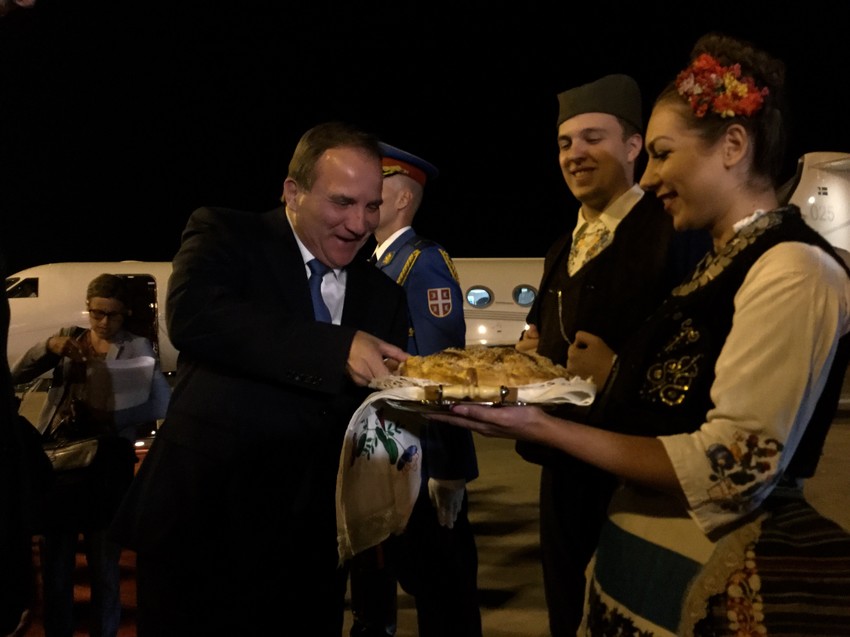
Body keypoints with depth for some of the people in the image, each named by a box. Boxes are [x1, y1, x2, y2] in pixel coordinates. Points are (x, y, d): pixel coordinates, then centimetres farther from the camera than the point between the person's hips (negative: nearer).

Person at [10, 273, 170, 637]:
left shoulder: (136, 347, 3)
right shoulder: (69, 337, 13)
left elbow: (163, 401, -10)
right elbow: (17, 375, 5)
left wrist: (110, 417, -21)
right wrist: (48, 347, -14)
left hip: (106, 464, -2)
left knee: (104, 569, 5)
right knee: (55, 566, 7)